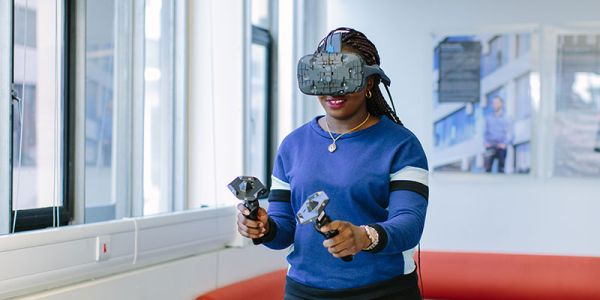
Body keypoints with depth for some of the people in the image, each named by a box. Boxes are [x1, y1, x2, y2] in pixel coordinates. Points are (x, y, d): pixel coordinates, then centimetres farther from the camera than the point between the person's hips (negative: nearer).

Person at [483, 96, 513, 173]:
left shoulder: (506, 120, 4)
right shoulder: (488, 118, 11)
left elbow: (510, 134, 1)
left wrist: (505, 143, -13)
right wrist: (485, 142, -1)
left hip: (501, 147, -1)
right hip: (490, 147, 1)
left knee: (501, 169, -1)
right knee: (487, 168, -10)